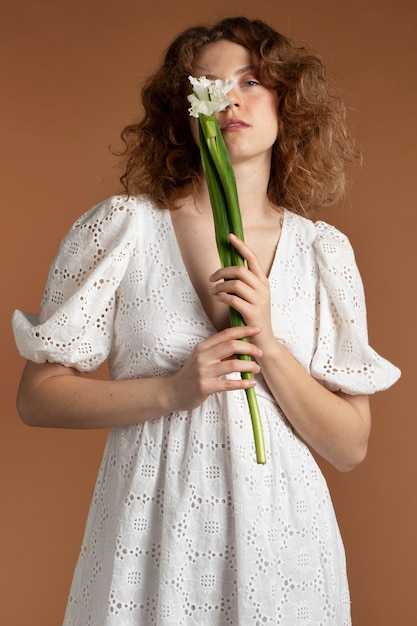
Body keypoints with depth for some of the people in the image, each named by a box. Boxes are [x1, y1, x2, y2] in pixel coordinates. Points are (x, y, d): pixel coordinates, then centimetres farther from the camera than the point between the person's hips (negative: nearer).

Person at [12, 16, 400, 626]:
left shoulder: (323, 250, -1)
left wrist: (267, 346, -16)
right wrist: (171, 392, -17)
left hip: (280, 534, 2)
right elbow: (36, 398, -5)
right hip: (150, 534, -1)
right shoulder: (122, 226, -6)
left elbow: (350, 448, -2)